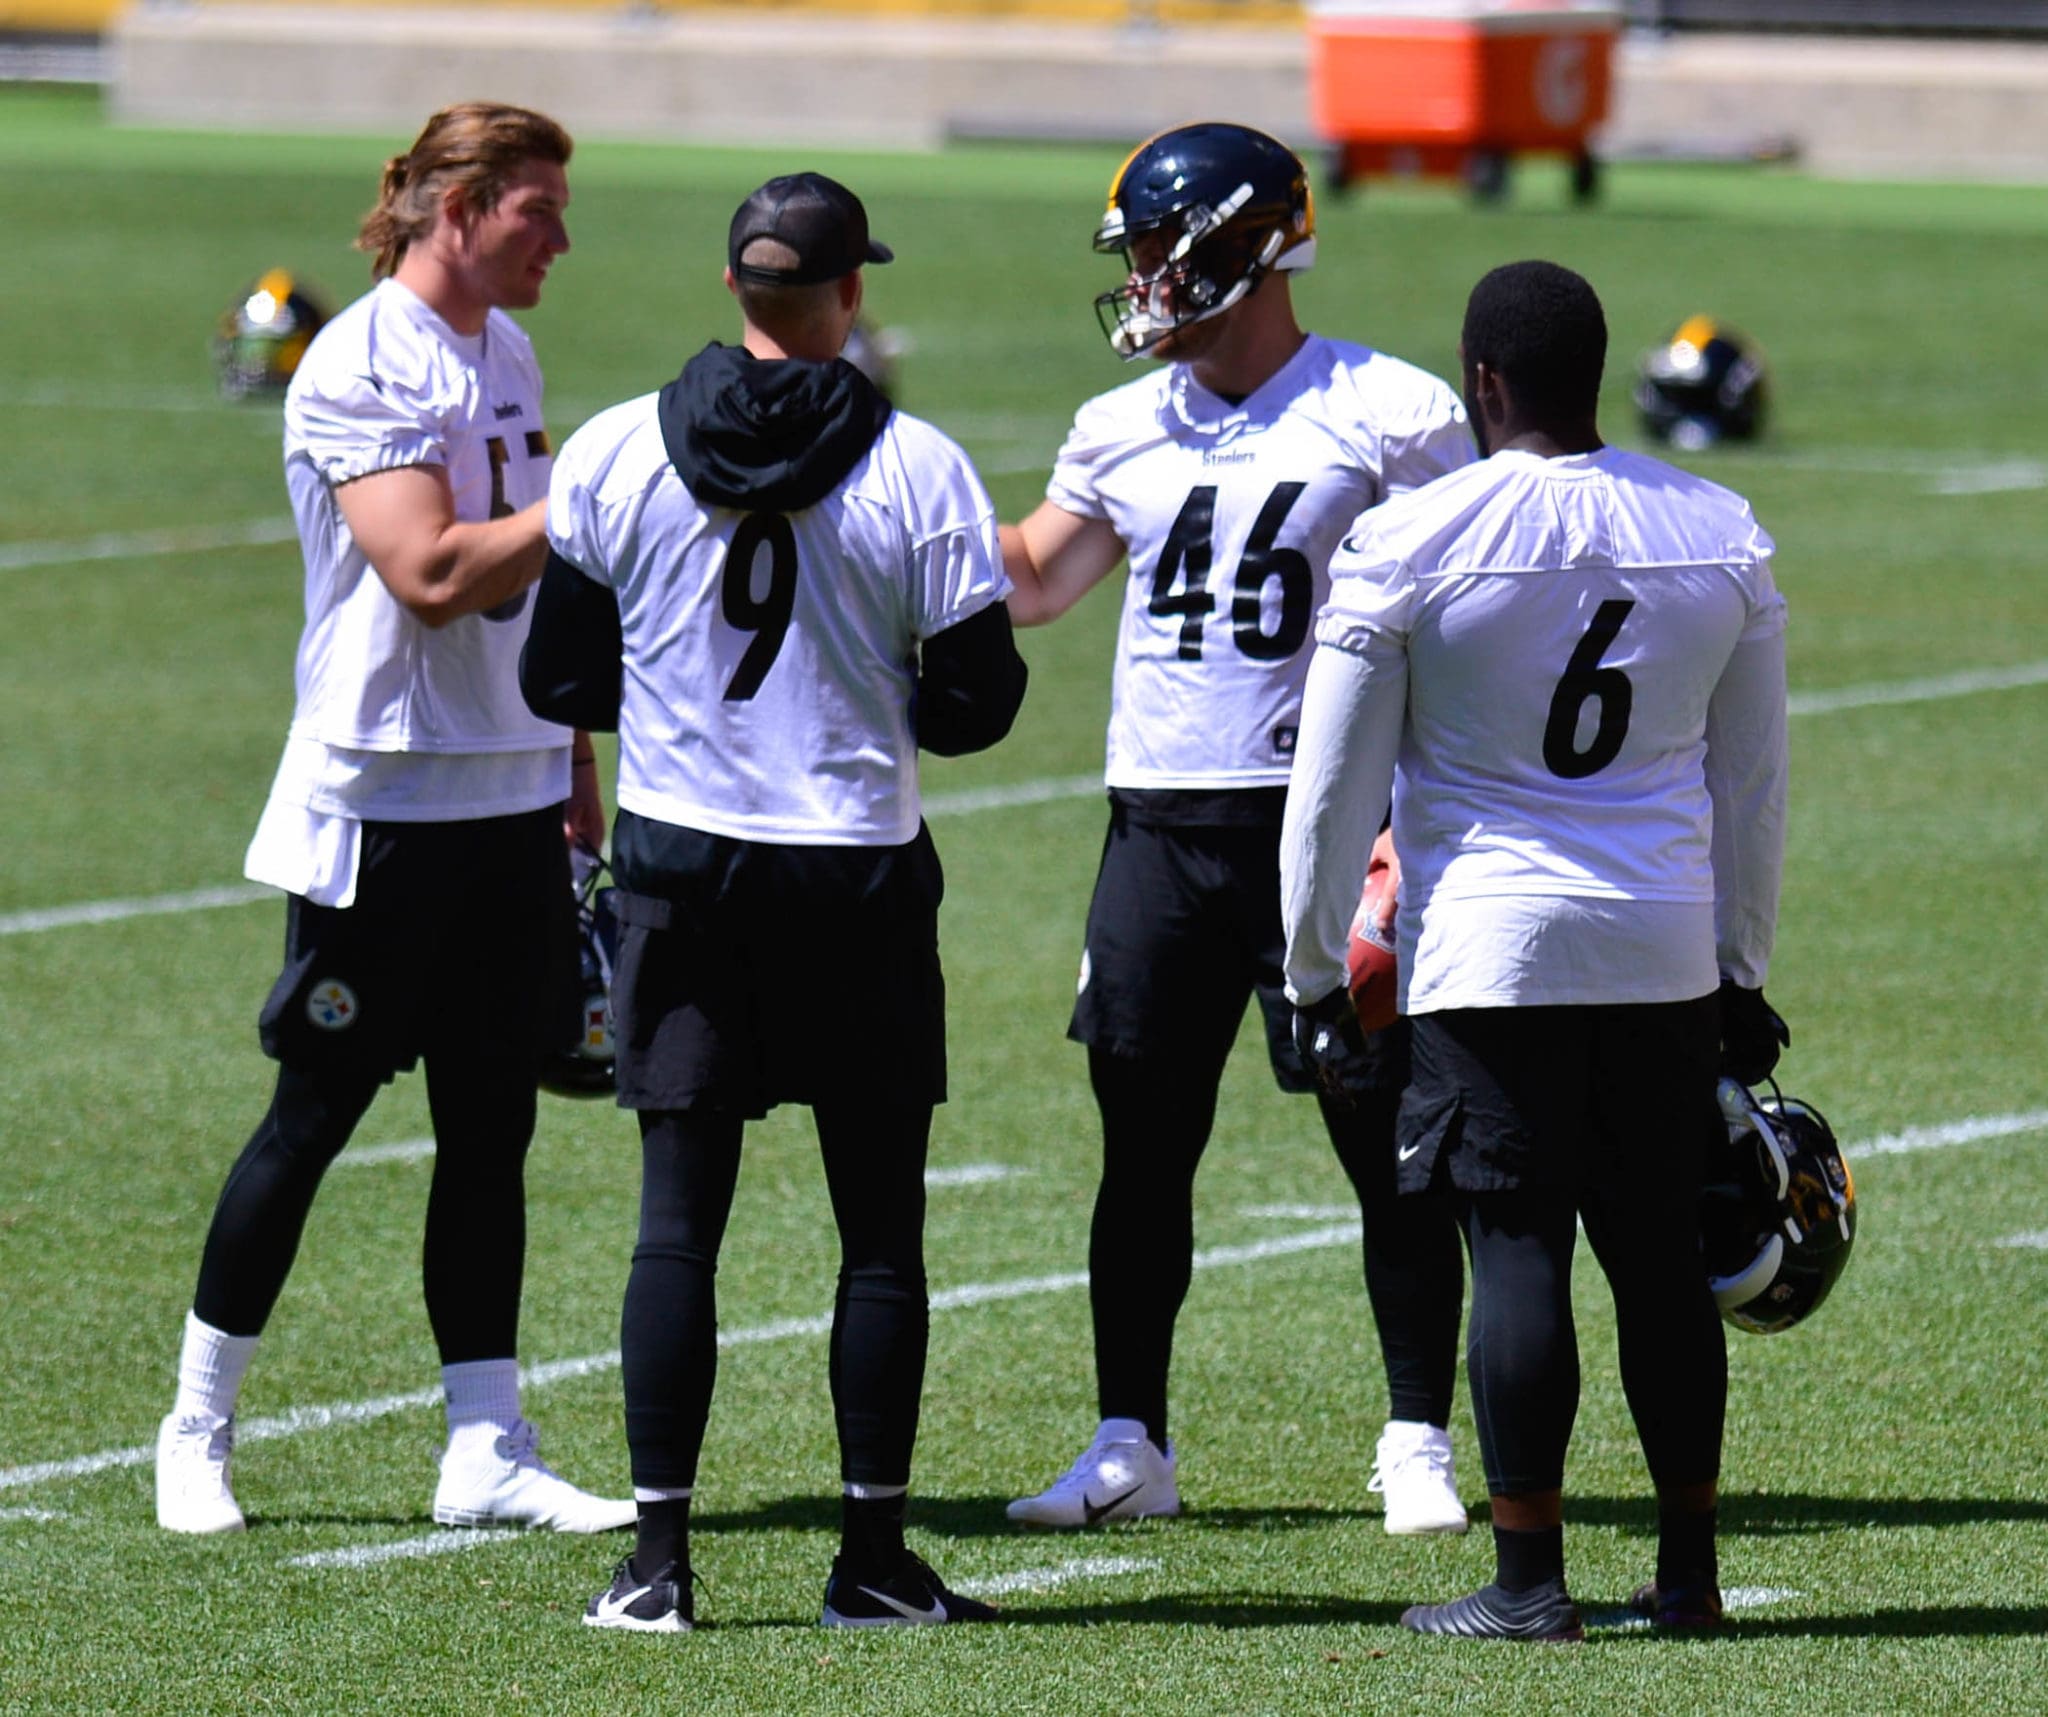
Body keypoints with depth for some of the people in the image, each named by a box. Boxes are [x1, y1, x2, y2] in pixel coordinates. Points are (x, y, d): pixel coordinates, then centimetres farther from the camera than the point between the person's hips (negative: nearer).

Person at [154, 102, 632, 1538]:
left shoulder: (507, 357, 13)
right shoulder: (361, 369, -14)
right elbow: (433, 575, -24)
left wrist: (574, 763, 21)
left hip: (512, 801, 8)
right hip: (382, 800, -8)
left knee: (493, 1125, 7)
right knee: (313, 1118, -1)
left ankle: (489, 1450, 10)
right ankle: (197, 1433, 11)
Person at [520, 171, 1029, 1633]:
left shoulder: (616, 456, -4)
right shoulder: (918, 472, -9)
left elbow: (559, 679, 2)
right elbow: (976, 700, -5)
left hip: (679, 865, 1)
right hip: (859, 874, -1)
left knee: (678, 1215, 4)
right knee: (880, 1225, 8)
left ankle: (660, 1558, -1)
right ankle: (874, 1556, 11)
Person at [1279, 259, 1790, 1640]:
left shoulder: (1410, 546, -7)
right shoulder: (1721, 538, 4)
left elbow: (1335, 788, -2)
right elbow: (1753, 786, 13)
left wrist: (1317, 975, 8)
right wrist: (1743, 973, 22)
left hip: (1491, 954, -4)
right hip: (1667, 955, 4)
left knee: (1519, 1256, -2)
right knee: (1663, 1260, 11)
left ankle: (1529, 1579, 0)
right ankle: (1688, 1569, 17)